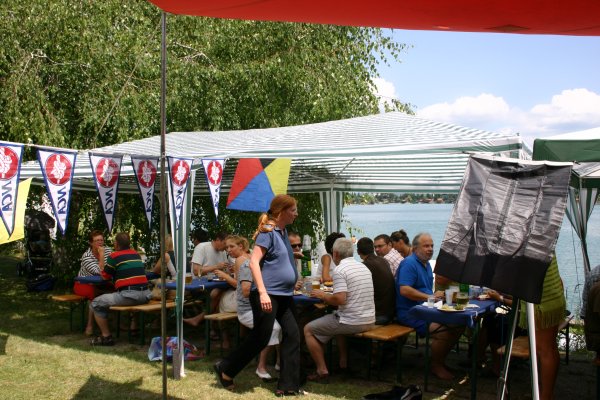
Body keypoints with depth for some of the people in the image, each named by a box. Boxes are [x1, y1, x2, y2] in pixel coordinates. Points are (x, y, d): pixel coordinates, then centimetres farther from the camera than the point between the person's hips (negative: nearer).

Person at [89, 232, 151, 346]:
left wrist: (101, 256, 20)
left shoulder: (114, 256, 0)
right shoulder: (136, 254, 17)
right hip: (145, 295, 7)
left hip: (128, 295, -7)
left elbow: (105, 276, 12)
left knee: (96, 304, 5)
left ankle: (106, 337, 5)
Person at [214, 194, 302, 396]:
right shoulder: (268, 231, -14)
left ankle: (288, 386, 12)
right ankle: (225, 369, 19)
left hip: (284, 294, 9)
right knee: (260, 338, -2)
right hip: (267, 295, -9)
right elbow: (254, 262, -21)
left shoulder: (283, 232, 13)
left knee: (292, 336, 4)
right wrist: (263, 292, -27)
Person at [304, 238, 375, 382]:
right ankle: (344, 362, 34)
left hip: (352, 322, -8)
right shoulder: (363, 267, 11)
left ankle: (322, 371, 4)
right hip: (369, 321, 8)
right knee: (337, 320, 37)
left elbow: (340, 299, -23)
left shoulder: (340, 270, -15)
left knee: (308, 330, 6)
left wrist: (322, 295, -5)